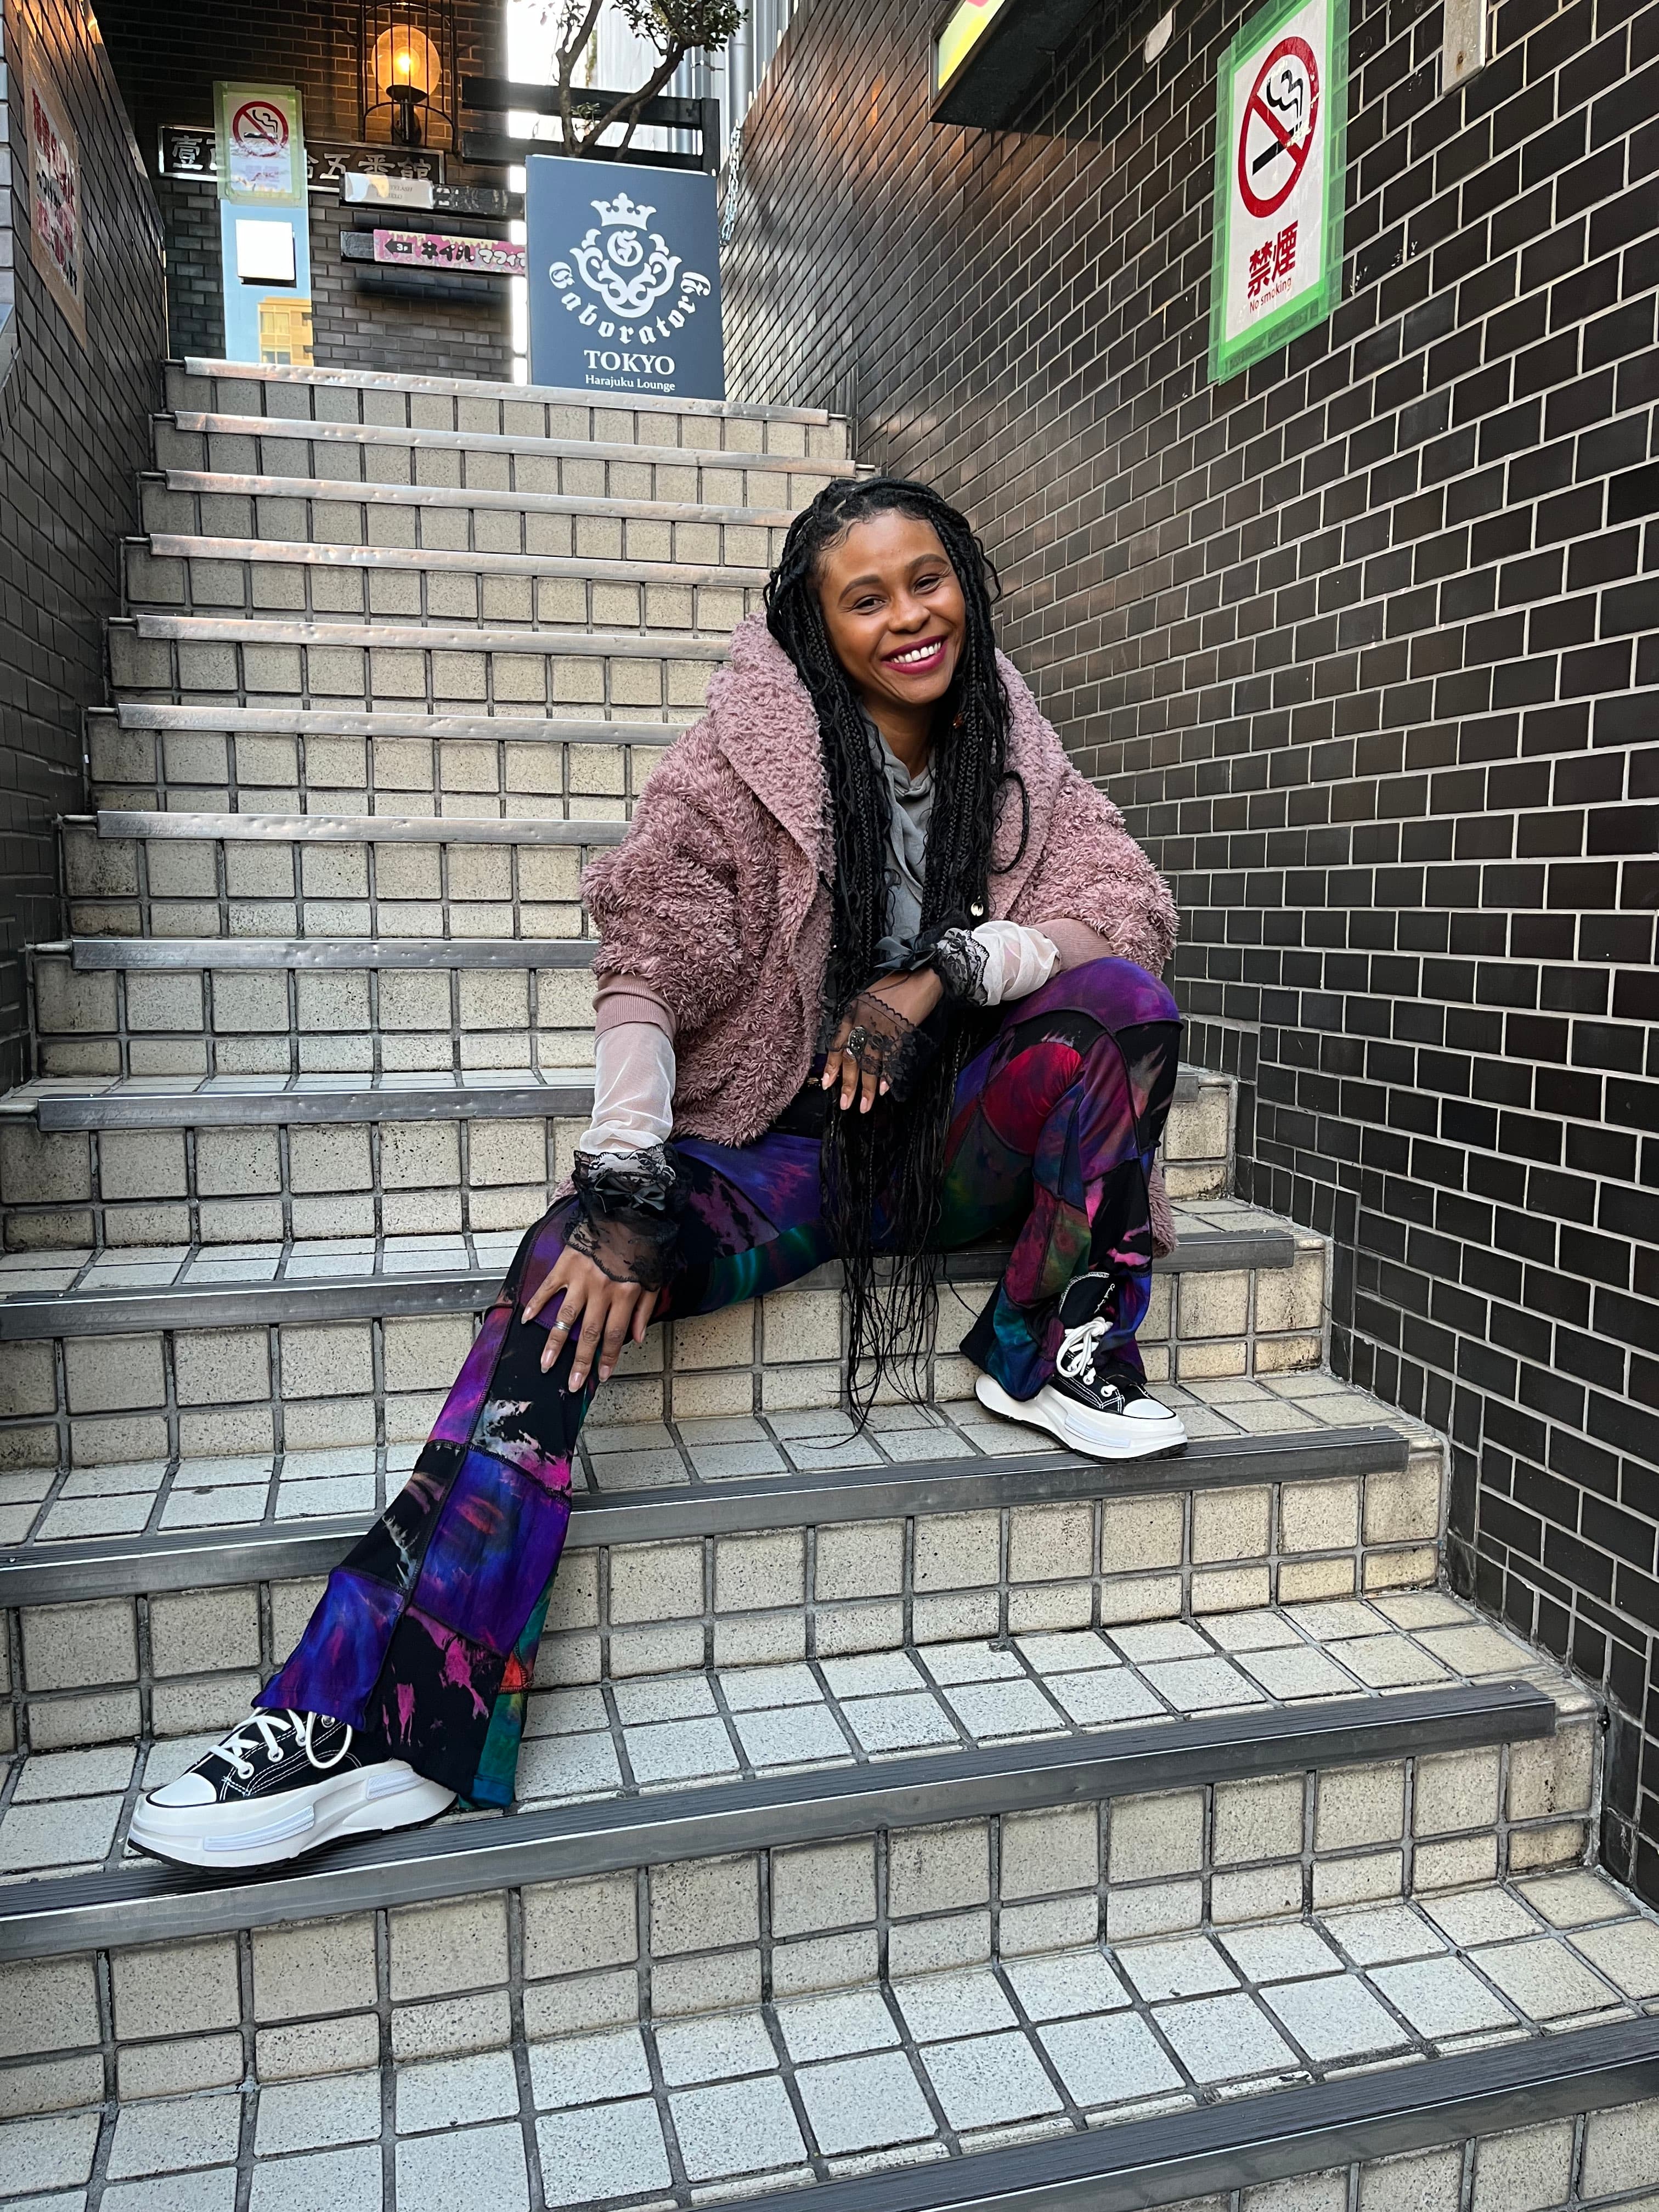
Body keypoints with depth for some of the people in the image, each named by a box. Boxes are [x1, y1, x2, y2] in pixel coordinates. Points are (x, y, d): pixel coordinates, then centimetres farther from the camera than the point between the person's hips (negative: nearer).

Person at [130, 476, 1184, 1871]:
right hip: (774, 1143, -2)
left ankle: (1062, 1356, -11)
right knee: (574, 1268, -29)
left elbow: (1132, 906, -5)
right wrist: (622, 1191, -27)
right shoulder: (746, 759, -6)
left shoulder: (1012, 758, 6)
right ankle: (373, 1727, -31)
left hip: (954, 1138, 3)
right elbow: (647, 974, -14)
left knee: (1125, 1001, -20)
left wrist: (947, 967, -20)